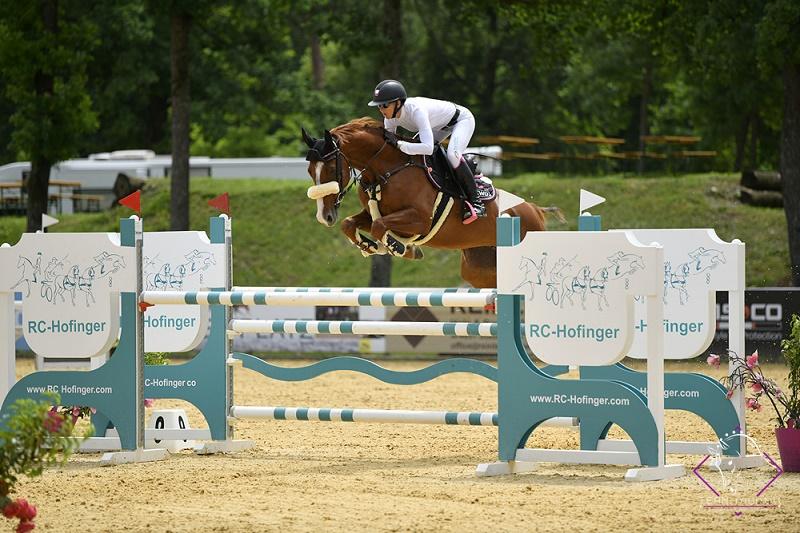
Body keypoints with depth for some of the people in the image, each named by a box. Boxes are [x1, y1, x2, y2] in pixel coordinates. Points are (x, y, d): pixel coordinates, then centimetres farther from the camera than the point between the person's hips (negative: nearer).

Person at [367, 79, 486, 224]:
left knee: (452, 155, -30)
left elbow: (428, 148, -51)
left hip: (462, 119, -8)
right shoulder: (390, 117, -18)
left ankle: (475, 200, -16)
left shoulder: (416, 110, -42)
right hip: (440, 125, 8)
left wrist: (399, 144, -51)